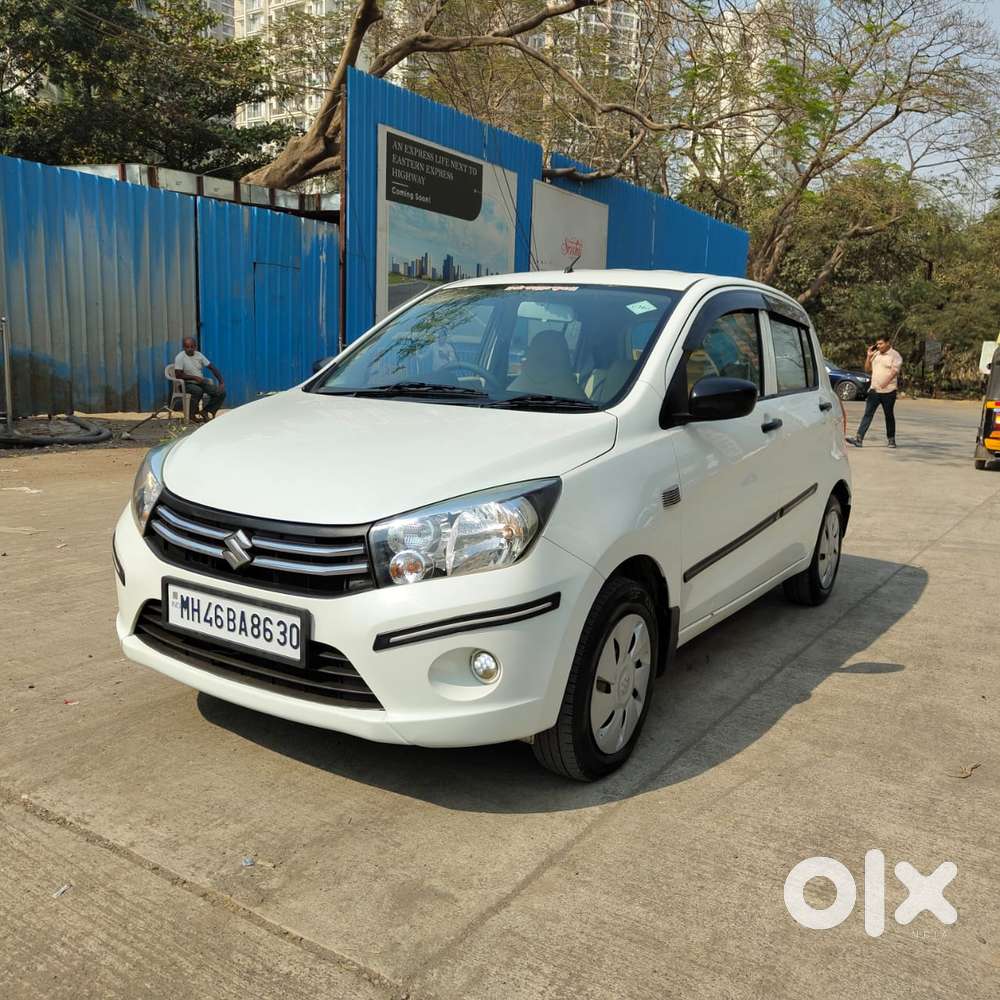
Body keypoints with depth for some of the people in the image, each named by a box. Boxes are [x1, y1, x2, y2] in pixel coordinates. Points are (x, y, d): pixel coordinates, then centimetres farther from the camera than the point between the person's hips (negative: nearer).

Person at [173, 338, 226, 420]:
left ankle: (205, 411, -1)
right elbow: (178, 375, -18)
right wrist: (195, 377, -21)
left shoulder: (199, 355, 5)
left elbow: (212, 368, 7)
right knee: (198, 391, -39)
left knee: (221, 392, -13)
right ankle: (193, 414, -18)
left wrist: (221, 381, -4)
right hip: (187, 384, -6)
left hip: (201, 382, 6)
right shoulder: (180, 357, -10)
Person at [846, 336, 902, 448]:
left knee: (889, 416, 6)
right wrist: (869, 356, 5)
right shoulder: (875, 354, 14)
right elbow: (868, 370, 17)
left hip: (888, 391, -5)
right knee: (868, 414, -2)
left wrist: (886, 382, -29)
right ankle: (858, 438, -9)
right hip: (874, 390, 5)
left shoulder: (895, 355, -4)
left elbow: (895, 371, -15)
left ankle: (891, 440, 17)